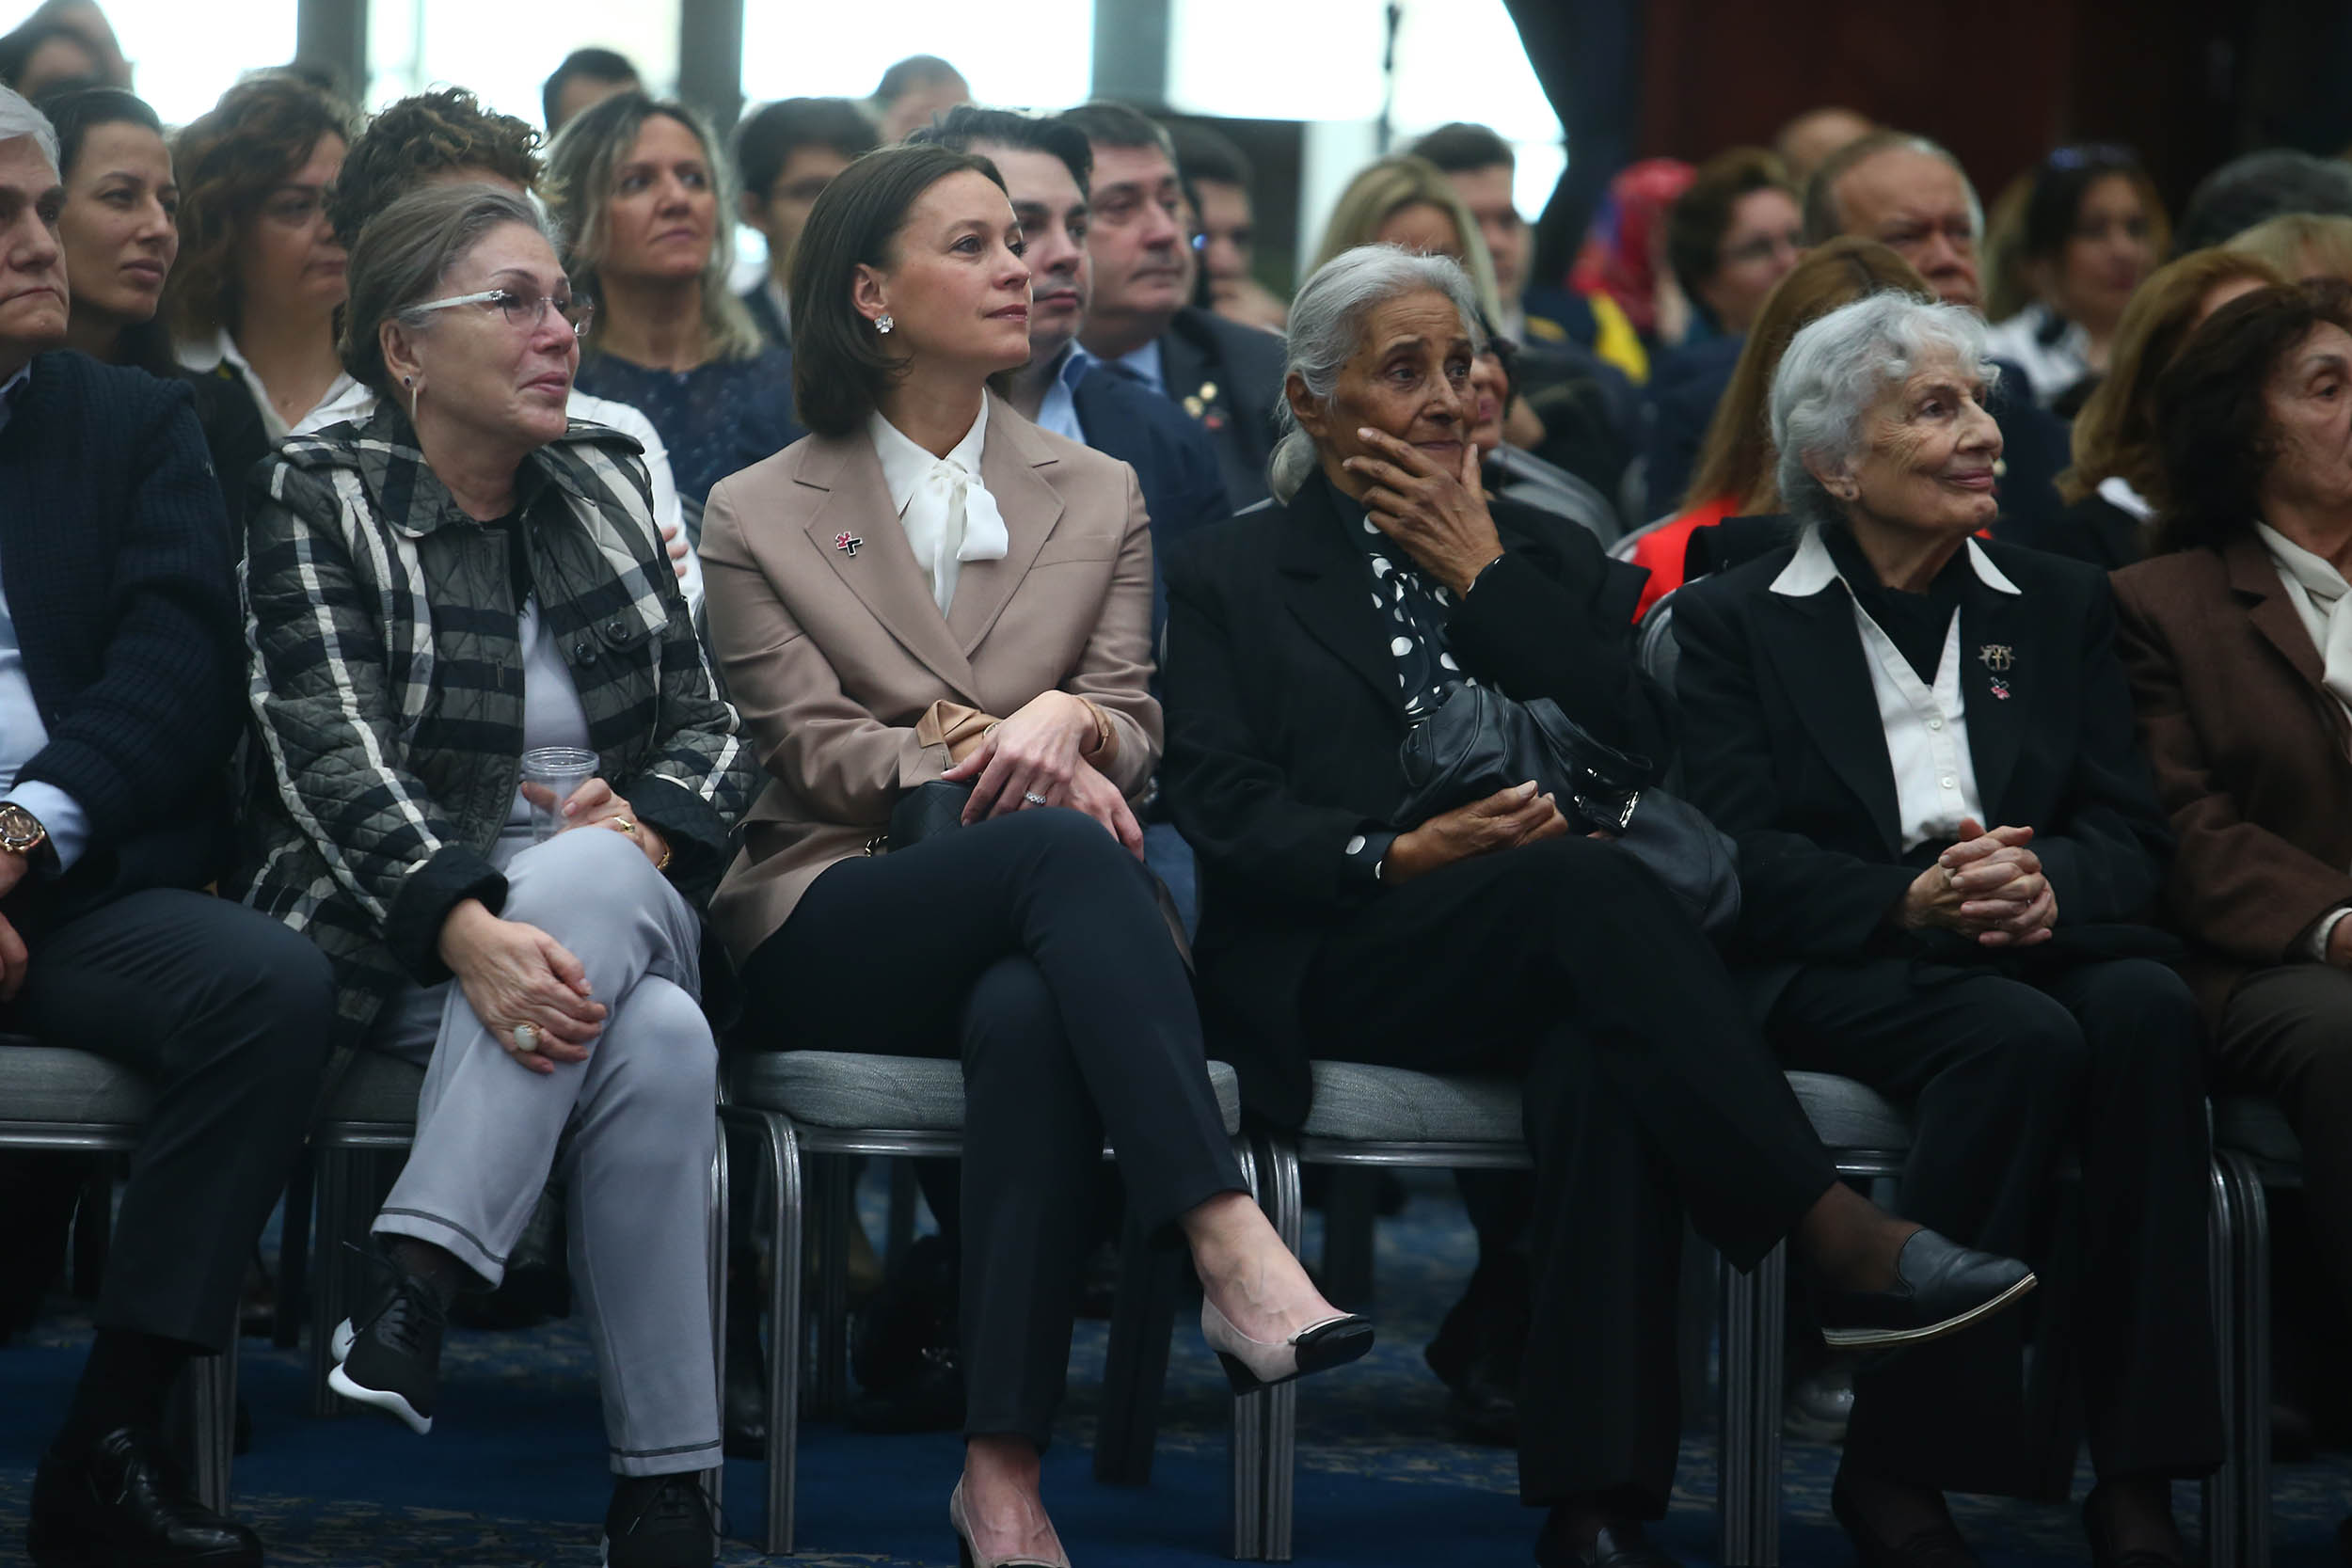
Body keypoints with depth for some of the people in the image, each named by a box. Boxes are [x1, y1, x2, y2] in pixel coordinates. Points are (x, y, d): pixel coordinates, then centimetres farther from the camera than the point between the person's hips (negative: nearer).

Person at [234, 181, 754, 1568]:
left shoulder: (609, 485, 16)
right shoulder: (321, 499, 1)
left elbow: (712, 721, 13)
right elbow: (335, 753, -13)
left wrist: (648, 819, -12)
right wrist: (469, 930, -31)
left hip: (623, 899, 4)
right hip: (392, 931, -4)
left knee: (626, 958, -36)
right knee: (658, 1043, -35)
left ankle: (419, 1280, -39)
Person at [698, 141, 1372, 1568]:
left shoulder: (1098, 498, 21)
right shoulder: (760, 516, 13)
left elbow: (1135, 726, 10)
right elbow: (813, 751, 1)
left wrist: (1064, 721, -15)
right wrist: (996, 761, -16)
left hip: (1025, 932, 2)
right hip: (833, 922, -2)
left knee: (1030, 1016, -39)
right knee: (1062, 849, -37)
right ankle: (1233, 1251, -50)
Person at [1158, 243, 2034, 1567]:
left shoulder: (1550, 557, 24)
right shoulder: (1230, 577, 14)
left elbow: (1641, 740, 5)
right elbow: (1223, 809, -1)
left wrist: (1483, 573, 3)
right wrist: (1397, 855, -18)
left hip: (1534, 960, 3)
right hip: (1337, 973, -3)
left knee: (1603, 1059, -37)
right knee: (1588, 881, -35)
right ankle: (1844, 1241, -42)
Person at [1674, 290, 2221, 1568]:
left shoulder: (2061, 609, 20)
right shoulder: (1737, 622, 10)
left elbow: (2131, 837, 9)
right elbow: (1741, 854, -3)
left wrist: (2044, 886, -15)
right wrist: (1909, 902, -21)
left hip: (2044, 946, 3)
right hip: (1833, 971, -3)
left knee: (2147, 1011, -32)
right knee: (2020, 1036, -35)